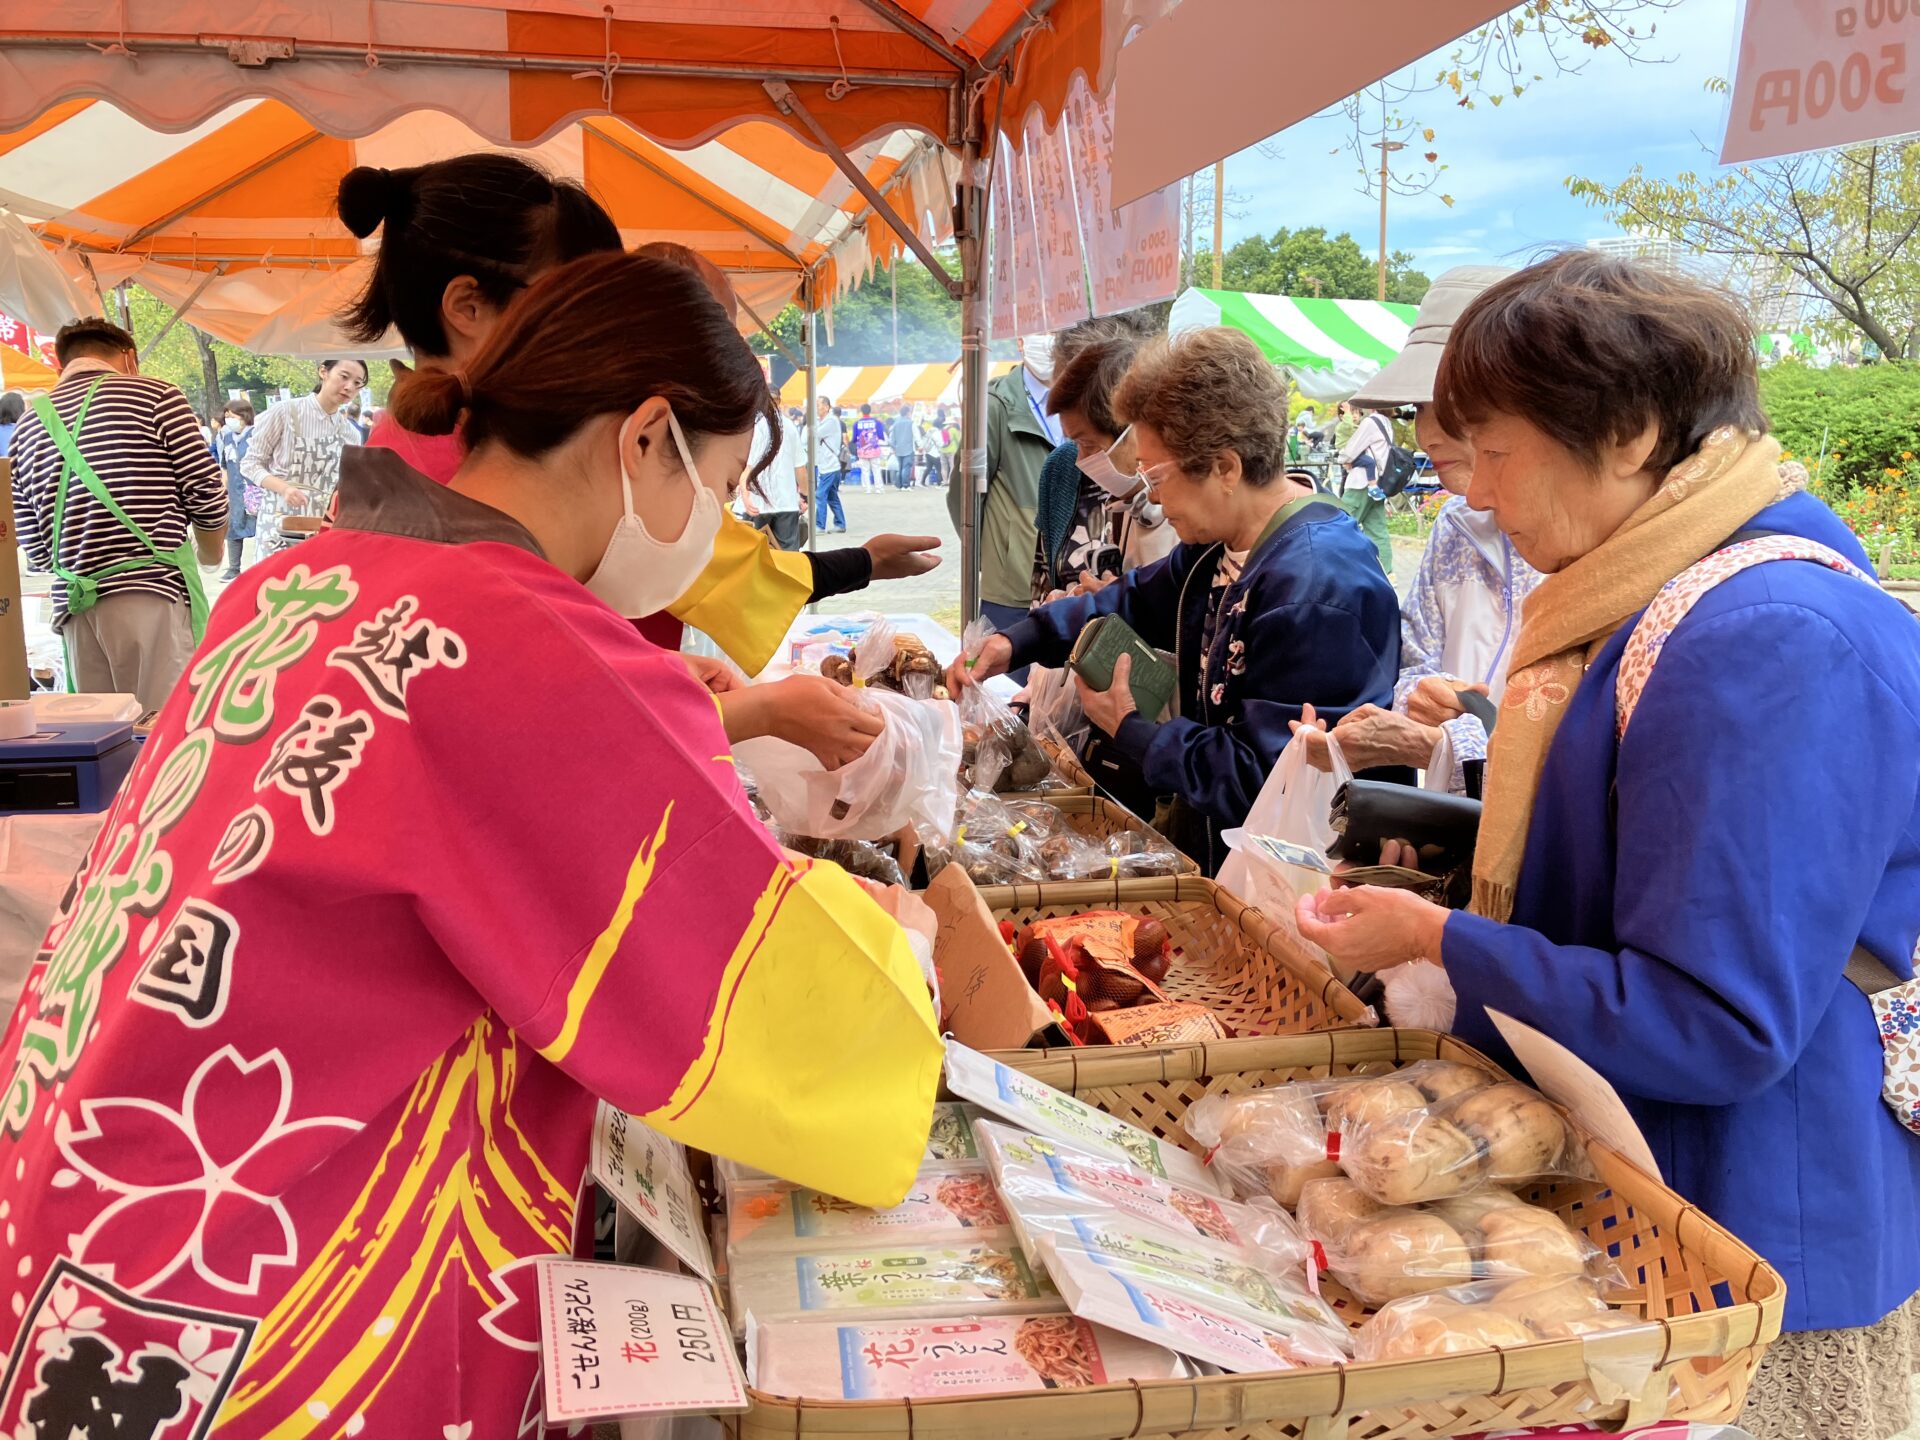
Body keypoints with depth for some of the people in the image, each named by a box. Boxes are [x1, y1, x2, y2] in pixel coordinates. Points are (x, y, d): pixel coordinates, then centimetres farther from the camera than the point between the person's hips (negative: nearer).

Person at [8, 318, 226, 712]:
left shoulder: (29, 425, 15)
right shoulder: (155, 395, 1)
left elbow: (34, 549, 14)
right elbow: (206, 492, -1)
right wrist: (210, 553, 18)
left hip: (76, 607, 5)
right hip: (154, 595, -5)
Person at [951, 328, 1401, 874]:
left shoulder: (1317, 588, -26)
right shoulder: (1220, 543, 4)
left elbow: (1261, 780, -26)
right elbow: (1136, 602, 22)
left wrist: (1128, 728, -13)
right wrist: (1015, 643, 8)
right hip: (1205, 838, 8)